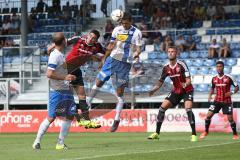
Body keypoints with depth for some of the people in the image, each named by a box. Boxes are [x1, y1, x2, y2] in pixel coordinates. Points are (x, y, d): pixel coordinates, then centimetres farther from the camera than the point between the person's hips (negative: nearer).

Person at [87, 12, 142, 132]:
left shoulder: (136, 33, -6)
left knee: (120, 91, 0)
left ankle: (117, 119, 8)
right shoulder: (117, 30, 5)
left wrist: (136, 54, -30)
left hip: (125, 63, -3)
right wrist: (104, 58, 16)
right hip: (113, 59, 3)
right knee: (99, 82, -5)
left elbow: (138, 48, -8)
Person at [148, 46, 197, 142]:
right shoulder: (166, 67, -3)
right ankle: (157, 133, 8)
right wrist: (153, 90, -9)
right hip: (176, 91, 5)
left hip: (187, 91, -5)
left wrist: (186, 84, -45)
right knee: (162, 108, -3)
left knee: (188, 109, -26)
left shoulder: (181, 65, -19)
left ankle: (194, 134, -20)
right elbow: (160, 81, 7)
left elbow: (188, 80, -23)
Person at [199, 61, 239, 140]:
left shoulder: (228, 78, -10)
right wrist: (210, 95, 3)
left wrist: (232, 92, -23)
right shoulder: (214, 79, 2)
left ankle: (235, 134, 14)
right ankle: (206, 132, 14)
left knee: (230, 118, -6)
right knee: (208, 115, -5)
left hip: (227, 101, -3)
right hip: (217, 101, 3)